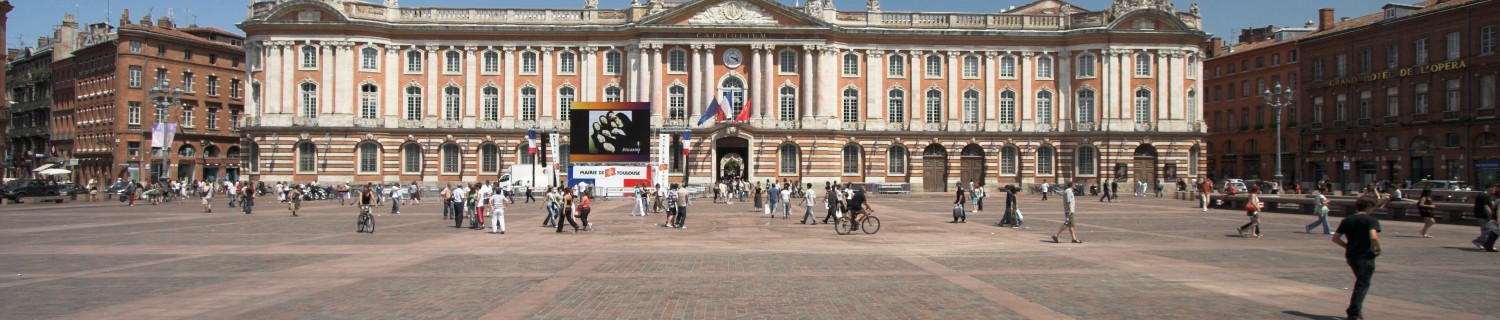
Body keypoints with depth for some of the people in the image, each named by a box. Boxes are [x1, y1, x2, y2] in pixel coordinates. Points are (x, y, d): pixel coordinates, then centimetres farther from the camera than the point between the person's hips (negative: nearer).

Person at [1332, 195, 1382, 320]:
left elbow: (1335, 238, 5)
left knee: (1360, 282, 23)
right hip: (1366, 256, -6)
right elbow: (1373, 237, -27)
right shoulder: (1371, 220, -11)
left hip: (1351, 256, 6)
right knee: (1363, 285, 4)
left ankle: (1355, 309, 25)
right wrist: (1378, 249, -10)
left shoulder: (1346, 220, 6)